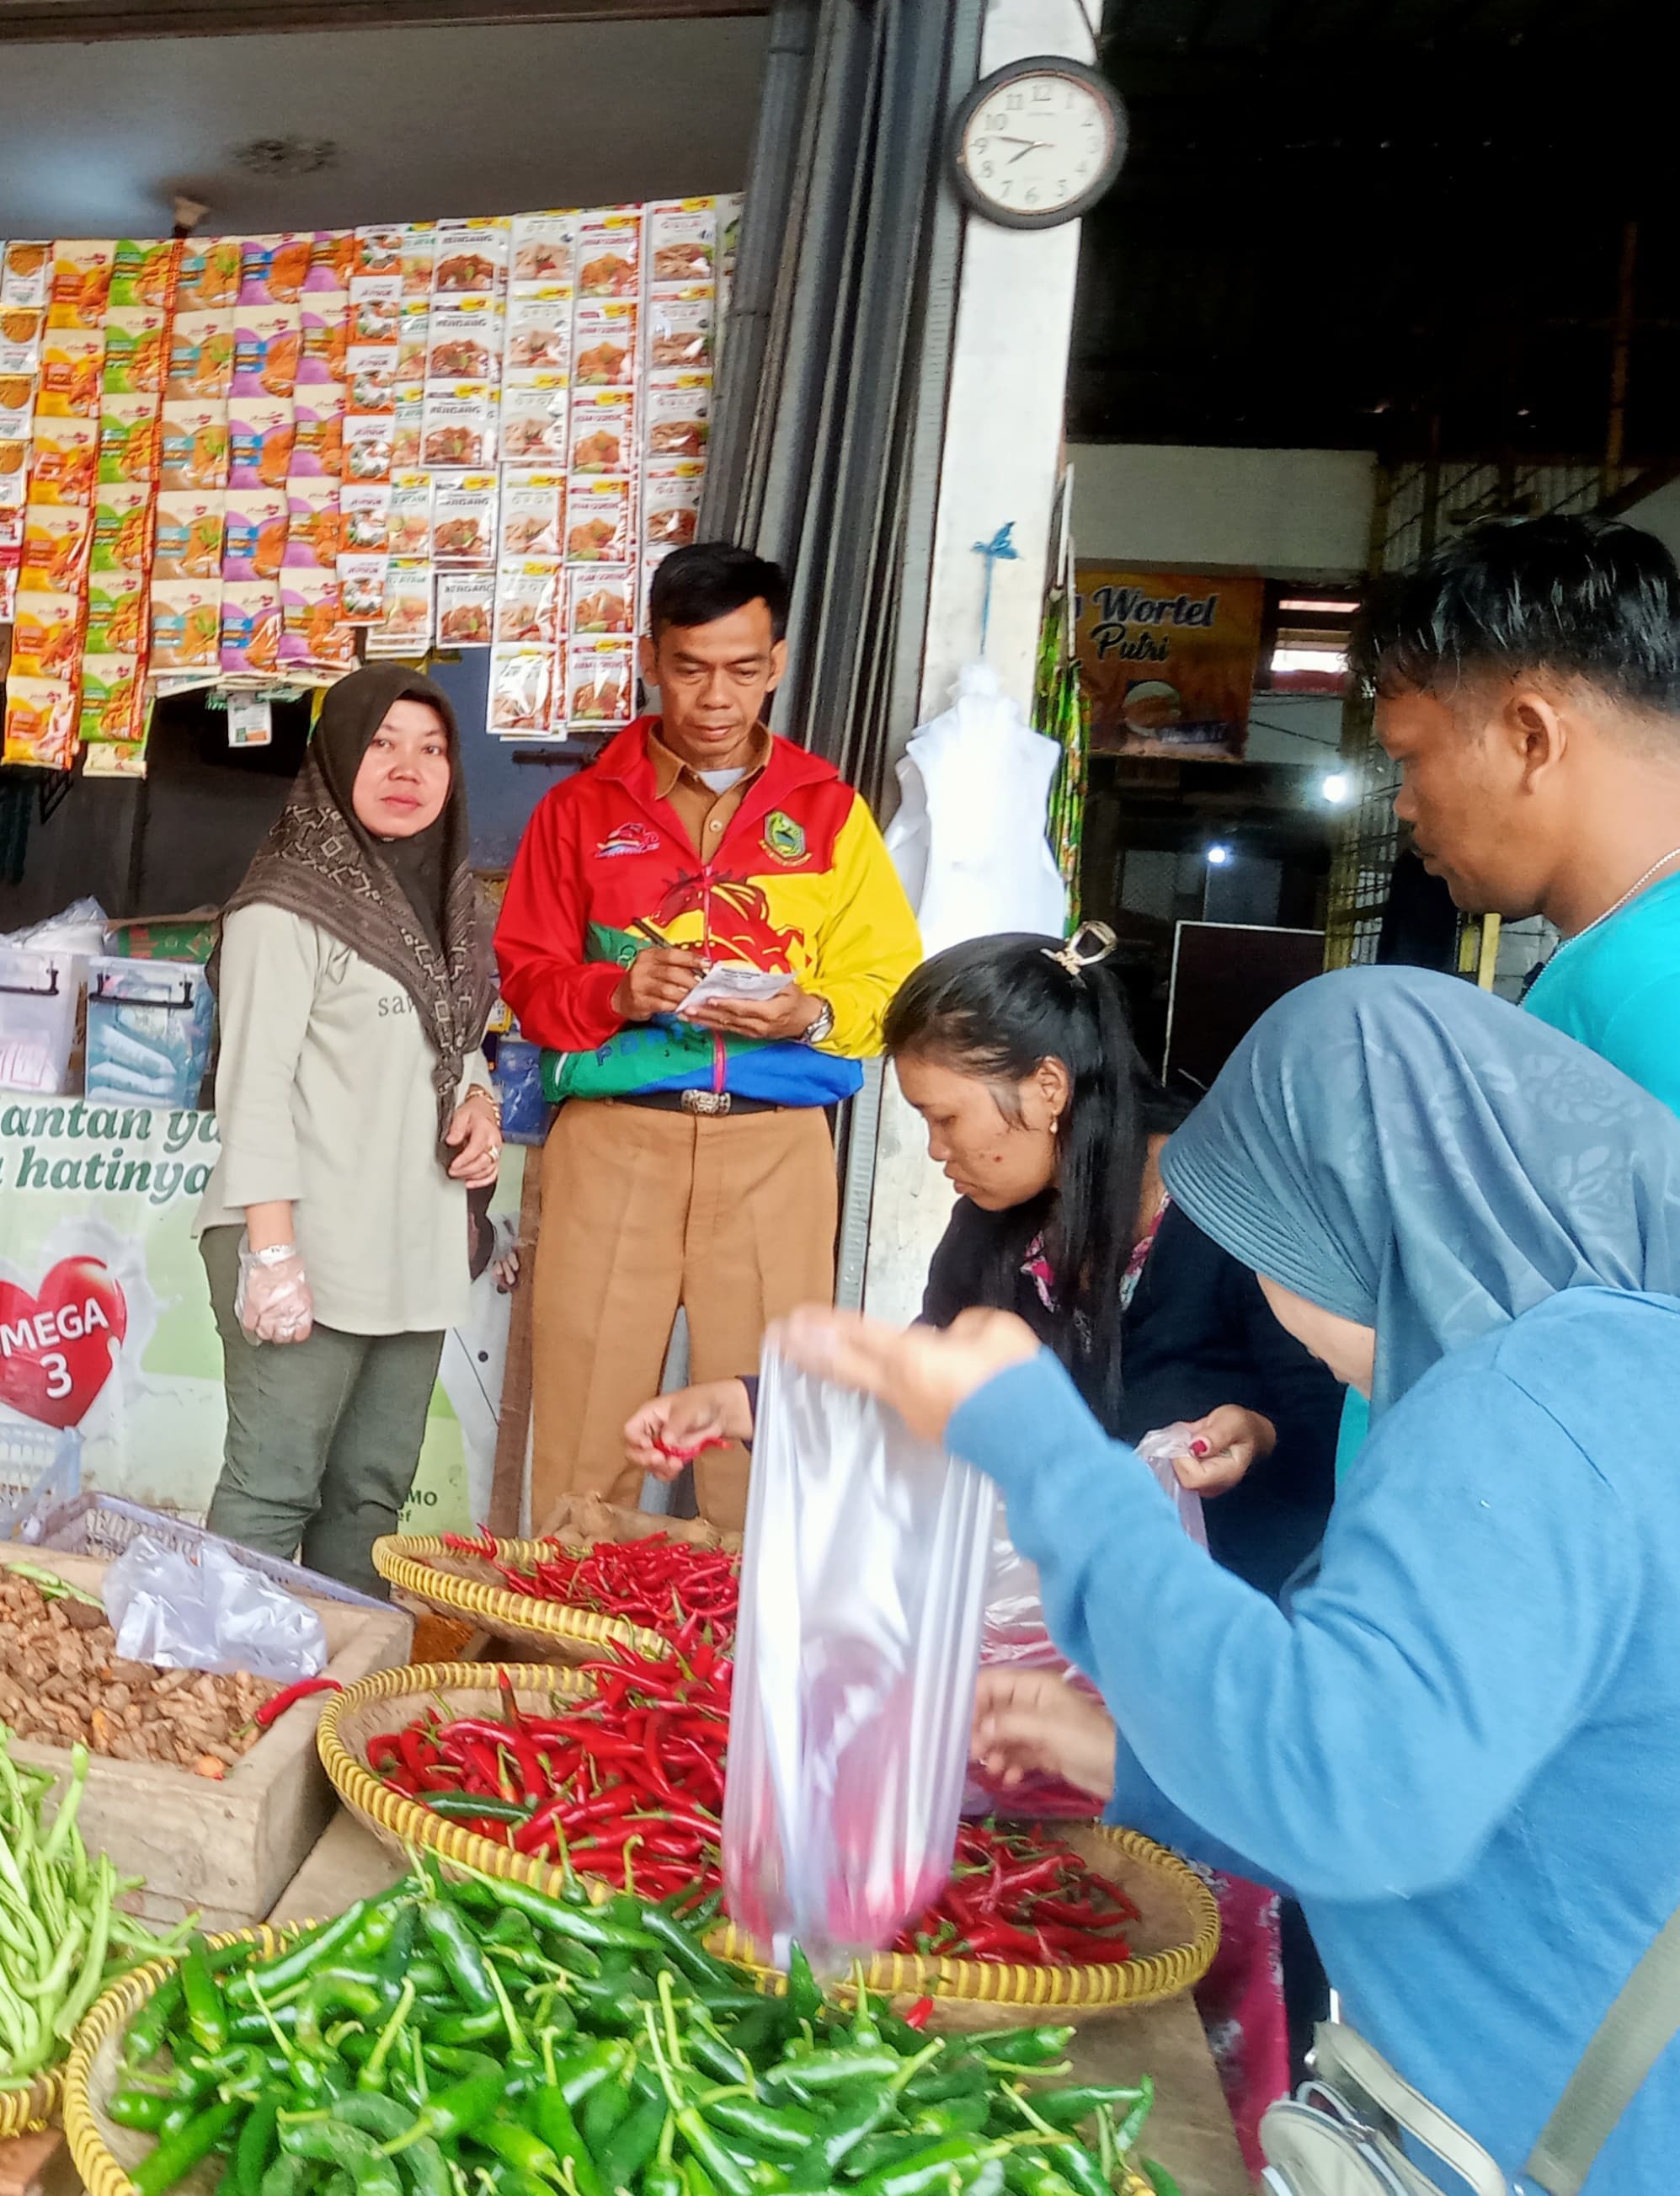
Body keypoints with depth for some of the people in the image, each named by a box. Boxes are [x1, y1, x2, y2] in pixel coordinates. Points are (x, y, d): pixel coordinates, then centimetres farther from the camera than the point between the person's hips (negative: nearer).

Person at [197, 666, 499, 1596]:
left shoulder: (443, 901, 15)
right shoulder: (289, 904, -8)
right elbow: (254, 1084, -13)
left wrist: (480, 1100, 3)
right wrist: (272, 1249, -19)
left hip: (414, 1247, 7)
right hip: (310, 1246, -7)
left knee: (373, 1487, 13)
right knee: (273, 1488, -4)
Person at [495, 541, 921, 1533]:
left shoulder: (827, 806, 11)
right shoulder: (583, 807, 11)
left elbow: (890, 979, 7)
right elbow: (529, 976, 9)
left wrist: (810, 1015, -12)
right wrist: (618, 991, -11)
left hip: (776, 1145, 0)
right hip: (613, 1137, 0)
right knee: (585, 1418, -1)